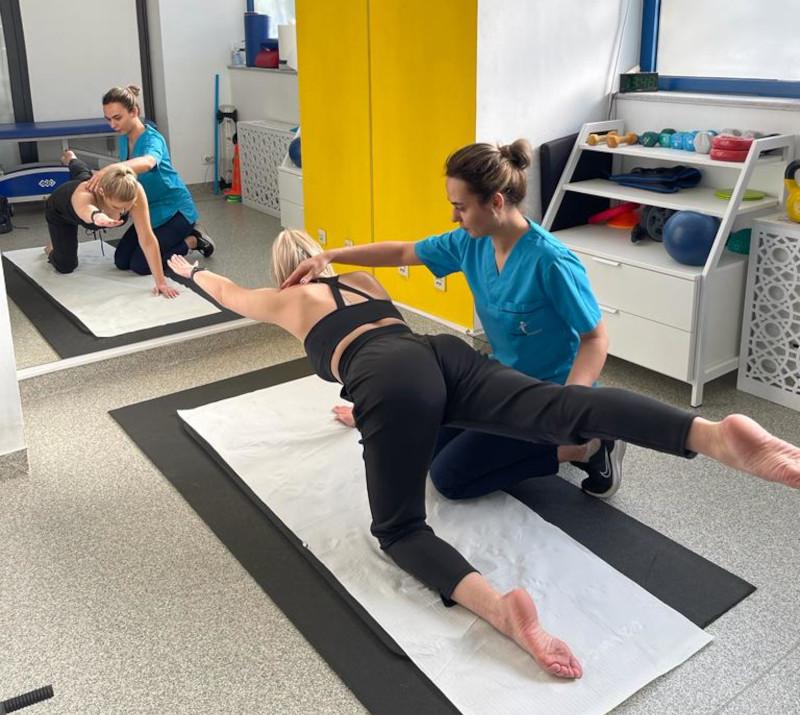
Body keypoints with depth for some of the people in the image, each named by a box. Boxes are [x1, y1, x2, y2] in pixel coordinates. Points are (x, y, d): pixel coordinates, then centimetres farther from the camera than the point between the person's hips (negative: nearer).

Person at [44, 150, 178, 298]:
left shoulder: (135, 192, -45)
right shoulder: (84, 195, -52)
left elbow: (147, 239, -44)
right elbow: (86, 209, -77)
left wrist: (161, 282, -50)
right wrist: (96, 216, -101)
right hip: (60, 211, -3)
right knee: (65, 266, 4)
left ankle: (71, 159, 71)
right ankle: (53, 249, 38)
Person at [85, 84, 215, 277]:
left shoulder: (152, 139, -24)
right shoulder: (124, 139, 0)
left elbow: (146, 163, -50)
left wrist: (111, 168, -65)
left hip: (175, 209, -8)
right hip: (150, 211, 8)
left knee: (140, 265, -14)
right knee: (121, 261, 4)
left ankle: (193, 241, 5)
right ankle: (183, 235, 15)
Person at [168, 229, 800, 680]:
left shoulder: (287, 300, 28)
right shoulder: (361, 278, 39)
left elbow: (227, 291, 49)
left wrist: (190, 270, 70)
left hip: (393, 382, -5)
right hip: (442, 353, 5)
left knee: (399, 529, 0)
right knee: (562, 405, -17)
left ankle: (499, 607, -31)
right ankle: (715, 433, -44)